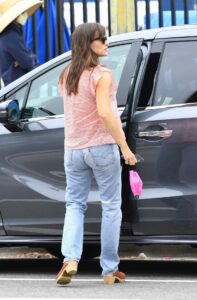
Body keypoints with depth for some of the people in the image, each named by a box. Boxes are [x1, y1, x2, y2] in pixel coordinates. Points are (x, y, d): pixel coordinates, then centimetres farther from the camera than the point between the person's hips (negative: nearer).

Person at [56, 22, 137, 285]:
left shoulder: (66, 76, 8)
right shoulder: (101, 75, -14)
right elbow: (104, 113, -23)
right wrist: (125, 146, -19)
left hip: (73, 150, 5)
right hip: (102, 147, -5)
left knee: (75, 205, 12)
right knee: (111, 207, 6)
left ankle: (70, 259, -10)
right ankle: (110, 270, 8)